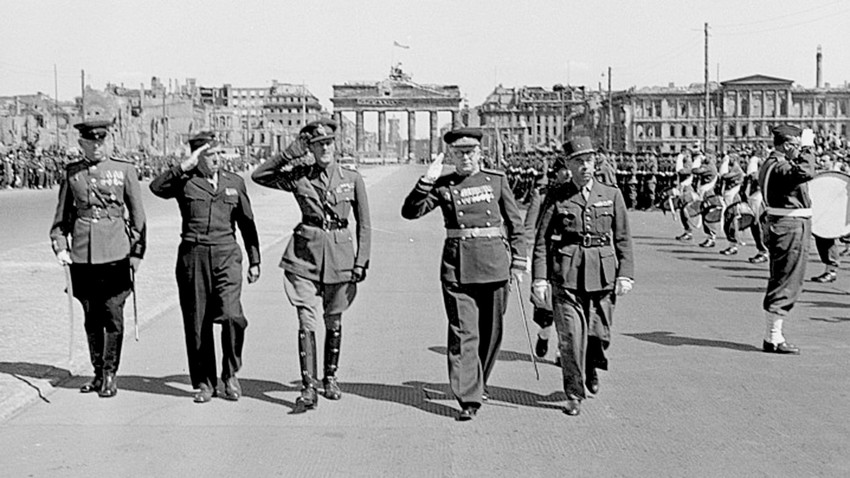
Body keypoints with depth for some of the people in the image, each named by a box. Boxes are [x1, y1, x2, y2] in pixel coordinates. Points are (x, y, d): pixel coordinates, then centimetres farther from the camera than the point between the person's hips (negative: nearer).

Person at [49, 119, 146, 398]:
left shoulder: (124, 169, 1)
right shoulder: (72, 173, 9)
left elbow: (137, 214, 4)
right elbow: (62, 215, 15)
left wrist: (137, 252, -1)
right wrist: (60, 247, 2)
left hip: (115, 252, -3)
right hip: (82, 254, 3)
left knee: (113, 314, -4)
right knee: (91, 317, 10)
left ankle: (110, 375, 8)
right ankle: (98, 373, 21)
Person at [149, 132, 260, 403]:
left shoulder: (234, 182, 12)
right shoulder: (185, 181, 5)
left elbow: (247, 224, 17)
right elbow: (156, 187, -16)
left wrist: (254, 261, 15)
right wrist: (185, 166, -14)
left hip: (226, 255, 0)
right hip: (193, 256, 0)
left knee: (231, 315, -16)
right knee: (196, 323, 2)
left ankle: (230, 374, 5)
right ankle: (204, 383, 16)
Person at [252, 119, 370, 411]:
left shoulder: (352, 179, 2)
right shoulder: (298, 178, 2)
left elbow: (364, 225, 6)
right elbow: (258, 176, -3)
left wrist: (361, 262, 0)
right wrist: (290, 154, -7)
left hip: (339, 255, 1)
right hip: (305, 253, -1)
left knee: (334, 322, 12)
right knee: (306, 321, -8)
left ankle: (330, 377, 31)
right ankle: (308, 388, -6)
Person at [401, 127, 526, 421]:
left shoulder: (496, 180, 6)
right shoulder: (442, 186, 4)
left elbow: (515, 222, 9)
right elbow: (410, 212, -5)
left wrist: (518, 261, 4)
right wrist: (427, 181, -15)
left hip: (494, 262, 2)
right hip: (457, 265, -1)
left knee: (492, 330, 11)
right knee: (463, 333, -7)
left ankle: (476, 384, 32)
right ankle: (468, 399, -5)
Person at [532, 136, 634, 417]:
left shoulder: (612, 195, 7)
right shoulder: (557, 198, 3)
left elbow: (623, 239, 8)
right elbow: (542, 240, 2)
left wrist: (625, 274, -1)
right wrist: (539, 278, -6)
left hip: (603, 274, 2)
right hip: (566, 276, -2)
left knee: (600, 334, 7)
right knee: (571, 336, -4)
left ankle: (591, 370, 39)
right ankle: (574, 395, 9)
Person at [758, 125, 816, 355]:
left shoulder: (770, 164, 13)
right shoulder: (780, 168, -20)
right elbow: (806, 172, -34)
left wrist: (800, 157, 9)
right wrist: (806, 156, -16)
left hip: (778, 225, 11)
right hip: (790, 228, -11)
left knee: (780, 282, 16)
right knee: (786, 284, -5)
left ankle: (771, 336, 24)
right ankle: (773, 339, -1)